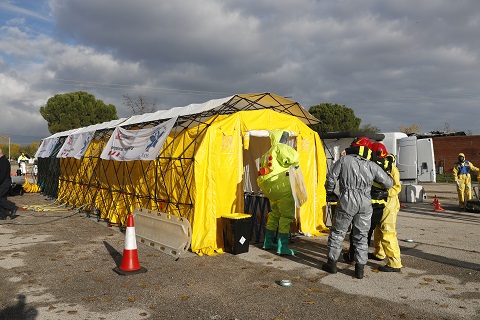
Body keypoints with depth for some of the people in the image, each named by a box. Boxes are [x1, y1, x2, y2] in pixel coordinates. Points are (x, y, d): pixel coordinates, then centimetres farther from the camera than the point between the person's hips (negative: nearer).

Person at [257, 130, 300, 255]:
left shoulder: (268, 153, 22)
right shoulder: (280, 148, -7)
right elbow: (295, 158, -19)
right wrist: (295, 164, 2)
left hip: (268, 187, 10)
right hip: (281, 185, -9)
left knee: (275, 213, 21)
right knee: (287, 215, -4)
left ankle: (268, 242, 28)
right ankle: (282, 246, -4)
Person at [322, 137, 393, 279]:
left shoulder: (344, 159, 1)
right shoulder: (372, 166, 5)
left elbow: (331, 177, 0)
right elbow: (388, 183, 7)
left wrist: (329, 192, 16)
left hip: (347, 200, -2)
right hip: (365, 202, 2)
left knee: (337, 232, 11)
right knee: (361, 236, 12)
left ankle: (332, 263, 18)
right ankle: (360, 268, 15)